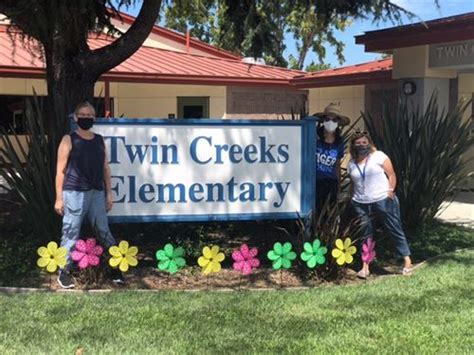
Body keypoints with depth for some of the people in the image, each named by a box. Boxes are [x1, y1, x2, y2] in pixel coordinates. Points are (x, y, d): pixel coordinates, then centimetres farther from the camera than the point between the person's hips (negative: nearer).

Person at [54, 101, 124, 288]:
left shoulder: (99, 140, 12)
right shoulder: (69, 140, -1)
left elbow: (105, 168, 15)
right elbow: (60, 170, -3)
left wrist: (109, 193, 10)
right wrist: (59, 197, -7)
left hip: (97, 193, 4)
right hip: (74, 193, -4)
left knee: (104, 231, 7)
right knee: (71, 233, 0)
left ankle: (116, 267, 13)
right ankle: (64, 271, 10)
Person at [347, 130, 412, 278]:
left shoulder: (379, 156, -2)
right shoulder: (351, 164, 10)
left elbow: (391, 175, -4)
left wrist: (390, 191, -15)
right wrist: (353, 199, 10)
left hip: (383, 201, -4)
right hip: (361, 205, 4)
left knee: (395, 230, 1)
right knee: (365, 235, 8)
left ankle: (407, 261, 9)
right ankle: (365, 267, 14)